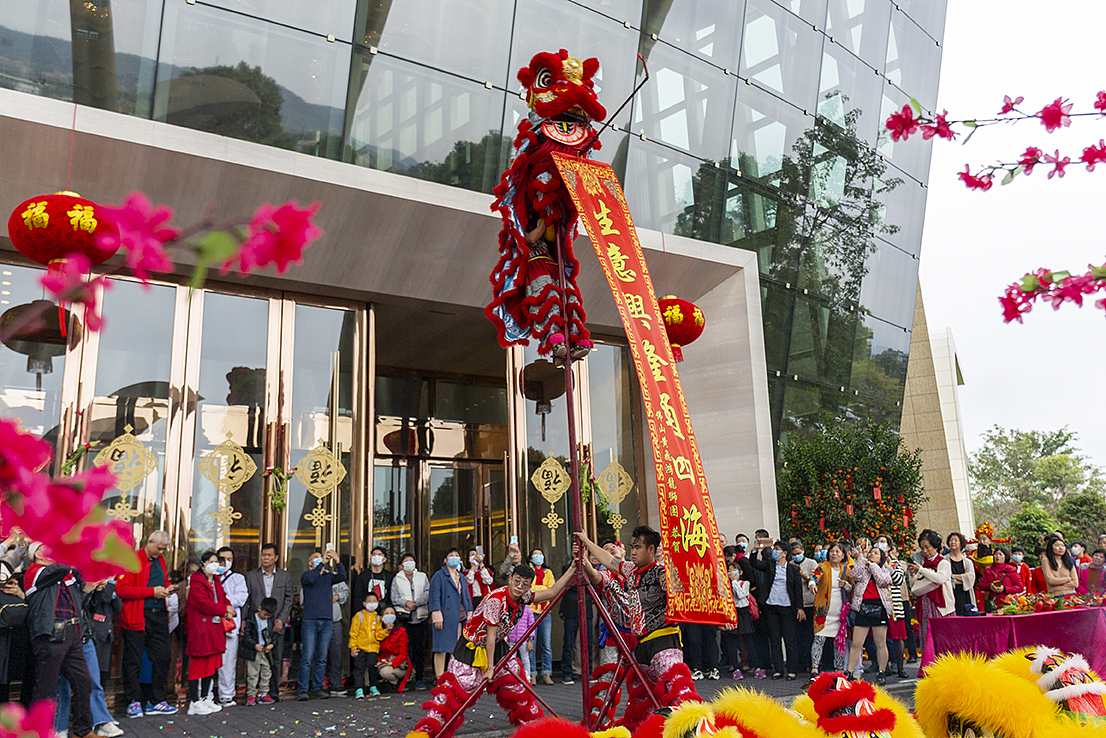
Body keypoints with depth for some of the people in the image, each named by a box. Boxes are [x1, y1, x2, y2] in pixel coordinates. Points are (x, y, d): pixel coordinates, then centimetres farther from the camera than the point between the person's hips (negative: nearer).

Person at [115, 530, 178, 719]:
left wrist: (167, 588, 8)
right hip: (137, 618, -7)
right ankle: (133, 702, 16)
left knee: (162, 659, 6)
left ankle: (156, 701, 18)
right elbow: (121, 589, -17)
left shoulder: (160, 561, 16)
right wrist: (152, 591, -18)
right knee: (133, 662, 2)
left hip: (159, 616, 7)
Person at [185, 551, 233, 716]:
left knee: (211, 663, 11)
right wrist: (224, 609, -12)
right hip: (199, 629, -8)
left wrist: (228, 608, -2)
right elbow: (203, 603, -18)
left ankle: (205, 699, 19)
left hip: (215, 627, 8)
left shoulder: (216, 581, 17)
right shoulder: (196, 582, -9)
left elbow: (223, 597, 20)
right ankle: (194, 702, 1)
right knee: (198, 664, -4)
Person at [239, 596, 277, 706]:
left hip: (266, 651, 5)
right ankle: (251, 695, 8)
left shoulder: (270, 620, 7)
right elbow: (247, 636, -11)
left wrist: (271, 645, -5)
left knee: (266, 673, 8)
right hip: (253, 651, -5)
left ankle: (264, 694, 19)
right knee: (252, 674, -2)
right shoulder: (250, 620, -9)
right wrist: (254, 645, -25)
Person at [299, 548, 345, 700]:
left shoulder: (328, 576, 16)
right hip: (310, 620, -4)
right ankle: (303, 690, -5)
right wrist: (322, 563, -18)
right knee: (307, 657, -8)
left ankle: (317, 688, 12)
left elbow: (342, 577, -3)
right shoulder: (305, 575, 7)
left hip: (327, 620, 4)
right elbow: (310, 579, -16)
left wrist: (337, 561, -16)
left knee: (322, 658, 5)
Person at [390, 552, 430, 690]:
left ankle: (419, 679, 4)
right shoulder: (397, 579, 14)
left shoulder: (422, 577, 16)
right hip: (404, 618, -1)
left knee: (420, 648, -1)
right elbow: (394, 597, 3)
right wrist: (406, 603, -14)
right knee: (406, 648, -6)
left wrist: (416, 603, -11)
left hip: (420, 618, 1)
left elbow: (427, 594, 3)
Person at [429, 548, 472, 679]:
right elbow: (434, 597, -7)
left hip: (459, 618, 6)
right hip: (445, 617, -6)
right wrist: (437, 616, -15)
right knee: (441, 649, -7)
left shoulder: (462, 577, 21)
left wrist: (469, 614, 14)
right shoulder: (439, 576, 1)